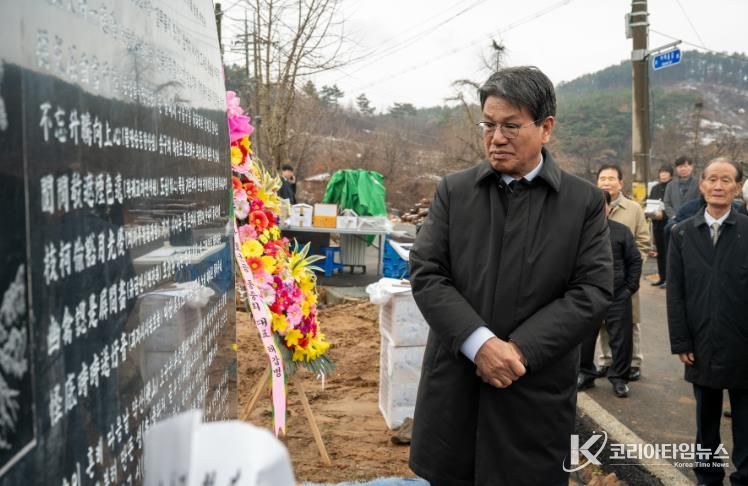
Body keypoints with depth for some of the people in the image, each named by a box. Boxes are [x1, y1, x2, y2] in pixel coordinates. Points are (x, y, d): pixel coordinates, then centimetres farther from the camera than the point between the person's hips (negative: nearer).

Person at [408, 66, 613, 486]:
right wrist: (479, 342, -16)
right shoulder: (454, 191, 5)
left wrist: (520, 350, -16)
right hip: (454, 388, 2)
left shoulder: (585, 202, 1)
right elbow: (426, 274, -3)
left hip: (536, 395, -1)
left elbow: (593, 291, -6)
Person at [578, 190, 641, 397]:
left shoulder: (622, 231, -1)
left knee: (621, 339, 5)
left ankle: (619, 378, 20)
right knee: (584, 338, 11)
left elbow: (635, 261, 5)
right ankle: (585, 374, 28)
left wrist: (630, 287, 0)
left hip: (618, 297, -1)